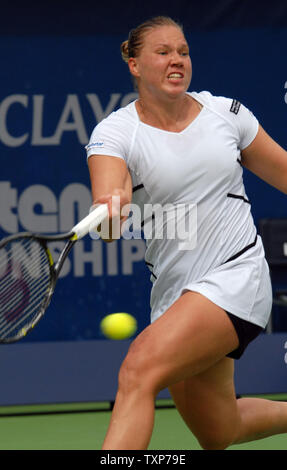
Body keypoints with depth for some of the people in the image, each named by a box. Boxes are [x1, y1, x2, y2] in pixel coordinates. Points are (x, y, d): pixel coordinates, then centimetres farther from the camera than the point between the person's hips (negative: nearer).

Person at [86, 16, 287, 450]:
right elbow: (106, 196, -22)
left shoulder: (226, 112, 3)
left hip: (235, 275, -3)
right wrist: (109, 208, -46)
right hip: (174, 292, 3)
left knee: (139, 371, -25)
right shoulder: (115, 131, -3)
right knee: (218, 435, 12)